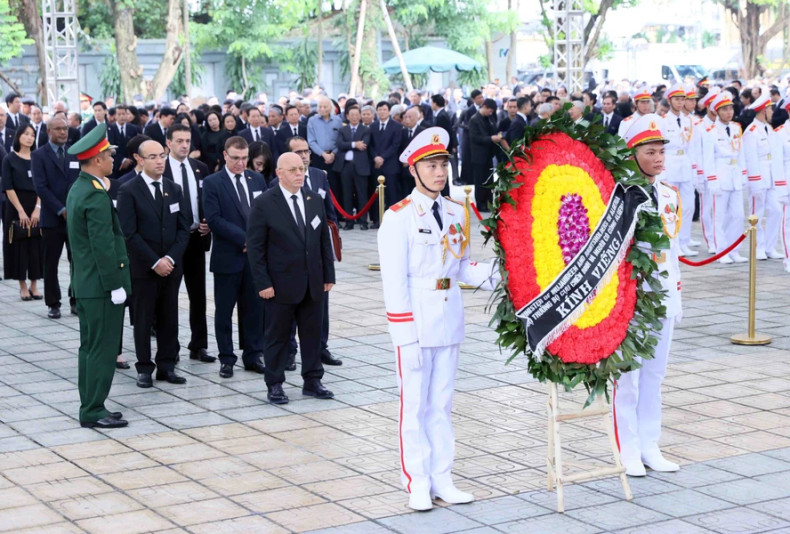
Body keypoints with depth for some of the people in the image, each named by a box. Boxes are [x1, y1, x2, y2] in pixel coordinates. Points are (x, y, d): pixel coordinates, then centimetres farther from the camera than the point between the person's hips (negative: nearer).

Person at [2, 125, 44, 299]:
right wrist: (21, 211, -13)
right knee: (19, 245, 1)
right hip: (16, 208, -2)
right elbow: (8, 188, -6)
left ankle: (34, 285, 11)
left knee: (36, 246, 2)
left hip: (36, 208, 2)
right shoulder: (10, 159, -1)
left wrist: (37, 209, -10)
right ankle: (22, 286, 8)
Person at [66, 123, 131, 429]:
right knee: (102, 350, -3)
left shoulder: (77, 190, 11)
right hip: (102, 286, -10)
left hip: (85, 285, 10)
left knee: (90, 348, 14)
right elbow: (103, 246, -22)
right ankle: (94, 412, 2)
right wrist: (116, 285, -19)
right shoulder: (96, 196, -20)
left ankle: (90, 408, 20)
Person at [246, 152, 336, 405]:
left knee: (313, 333, 10)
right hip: (281, 285, -5)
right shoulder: (264, 204, -8)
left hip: (313, 283, 5)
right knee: (277, 335, 5)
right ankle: (275, 385, 14)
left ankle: (312, 381, 21)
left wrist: (329, 275, 7)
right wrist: (262, 283, -14)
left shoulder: (315, 201, 8)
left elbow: (324, 240, 12)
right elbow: (256, 247, -9)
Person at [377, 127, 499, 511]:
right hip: (415, 319, -5)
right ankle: (417, 483, 10)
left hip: (450, 316, 6)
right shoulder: (398, 217, -9)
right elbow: (394, 281, -12)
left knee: (441, 403, 12)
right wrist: (406, 335, -16)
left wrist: (489, 274, -7)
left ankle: (441, 478, 20)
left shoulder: (456, 213, 9)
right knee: (415, 403, 2)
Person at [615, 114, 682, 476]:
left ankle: (650, 446, 21)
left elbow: (672, 247, 16)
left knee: (654, 374, 12)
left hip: (662, 297, 6)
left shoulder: (670, 196, 9)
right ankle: (629, 450, 10)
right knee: (627, 376, 1)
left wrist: (676, 296, 15)